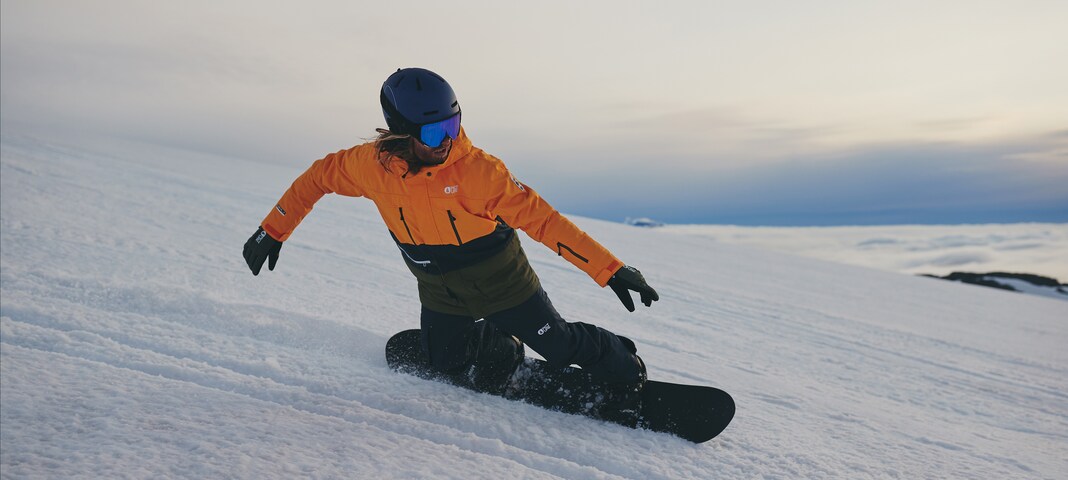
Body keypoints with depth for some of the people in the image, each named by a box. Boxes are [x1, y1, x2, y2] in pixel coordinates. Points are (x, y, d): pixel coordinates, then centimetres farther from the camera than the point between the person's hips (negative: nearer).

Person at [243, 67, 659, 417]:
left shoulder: (476, 168, -28)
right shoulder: (374, 164, -17)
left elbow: (540, 218, -30)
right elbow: (319, 177, 2)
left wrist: (609, 270, -34)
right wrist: (273, 229, 6)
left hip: (500, 283, -4)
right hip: (441, 294, 4)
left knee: (561, 347, 2)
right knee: (443, 362, 13)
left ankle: (623, 365, 30)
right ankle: (494, 344, 38)